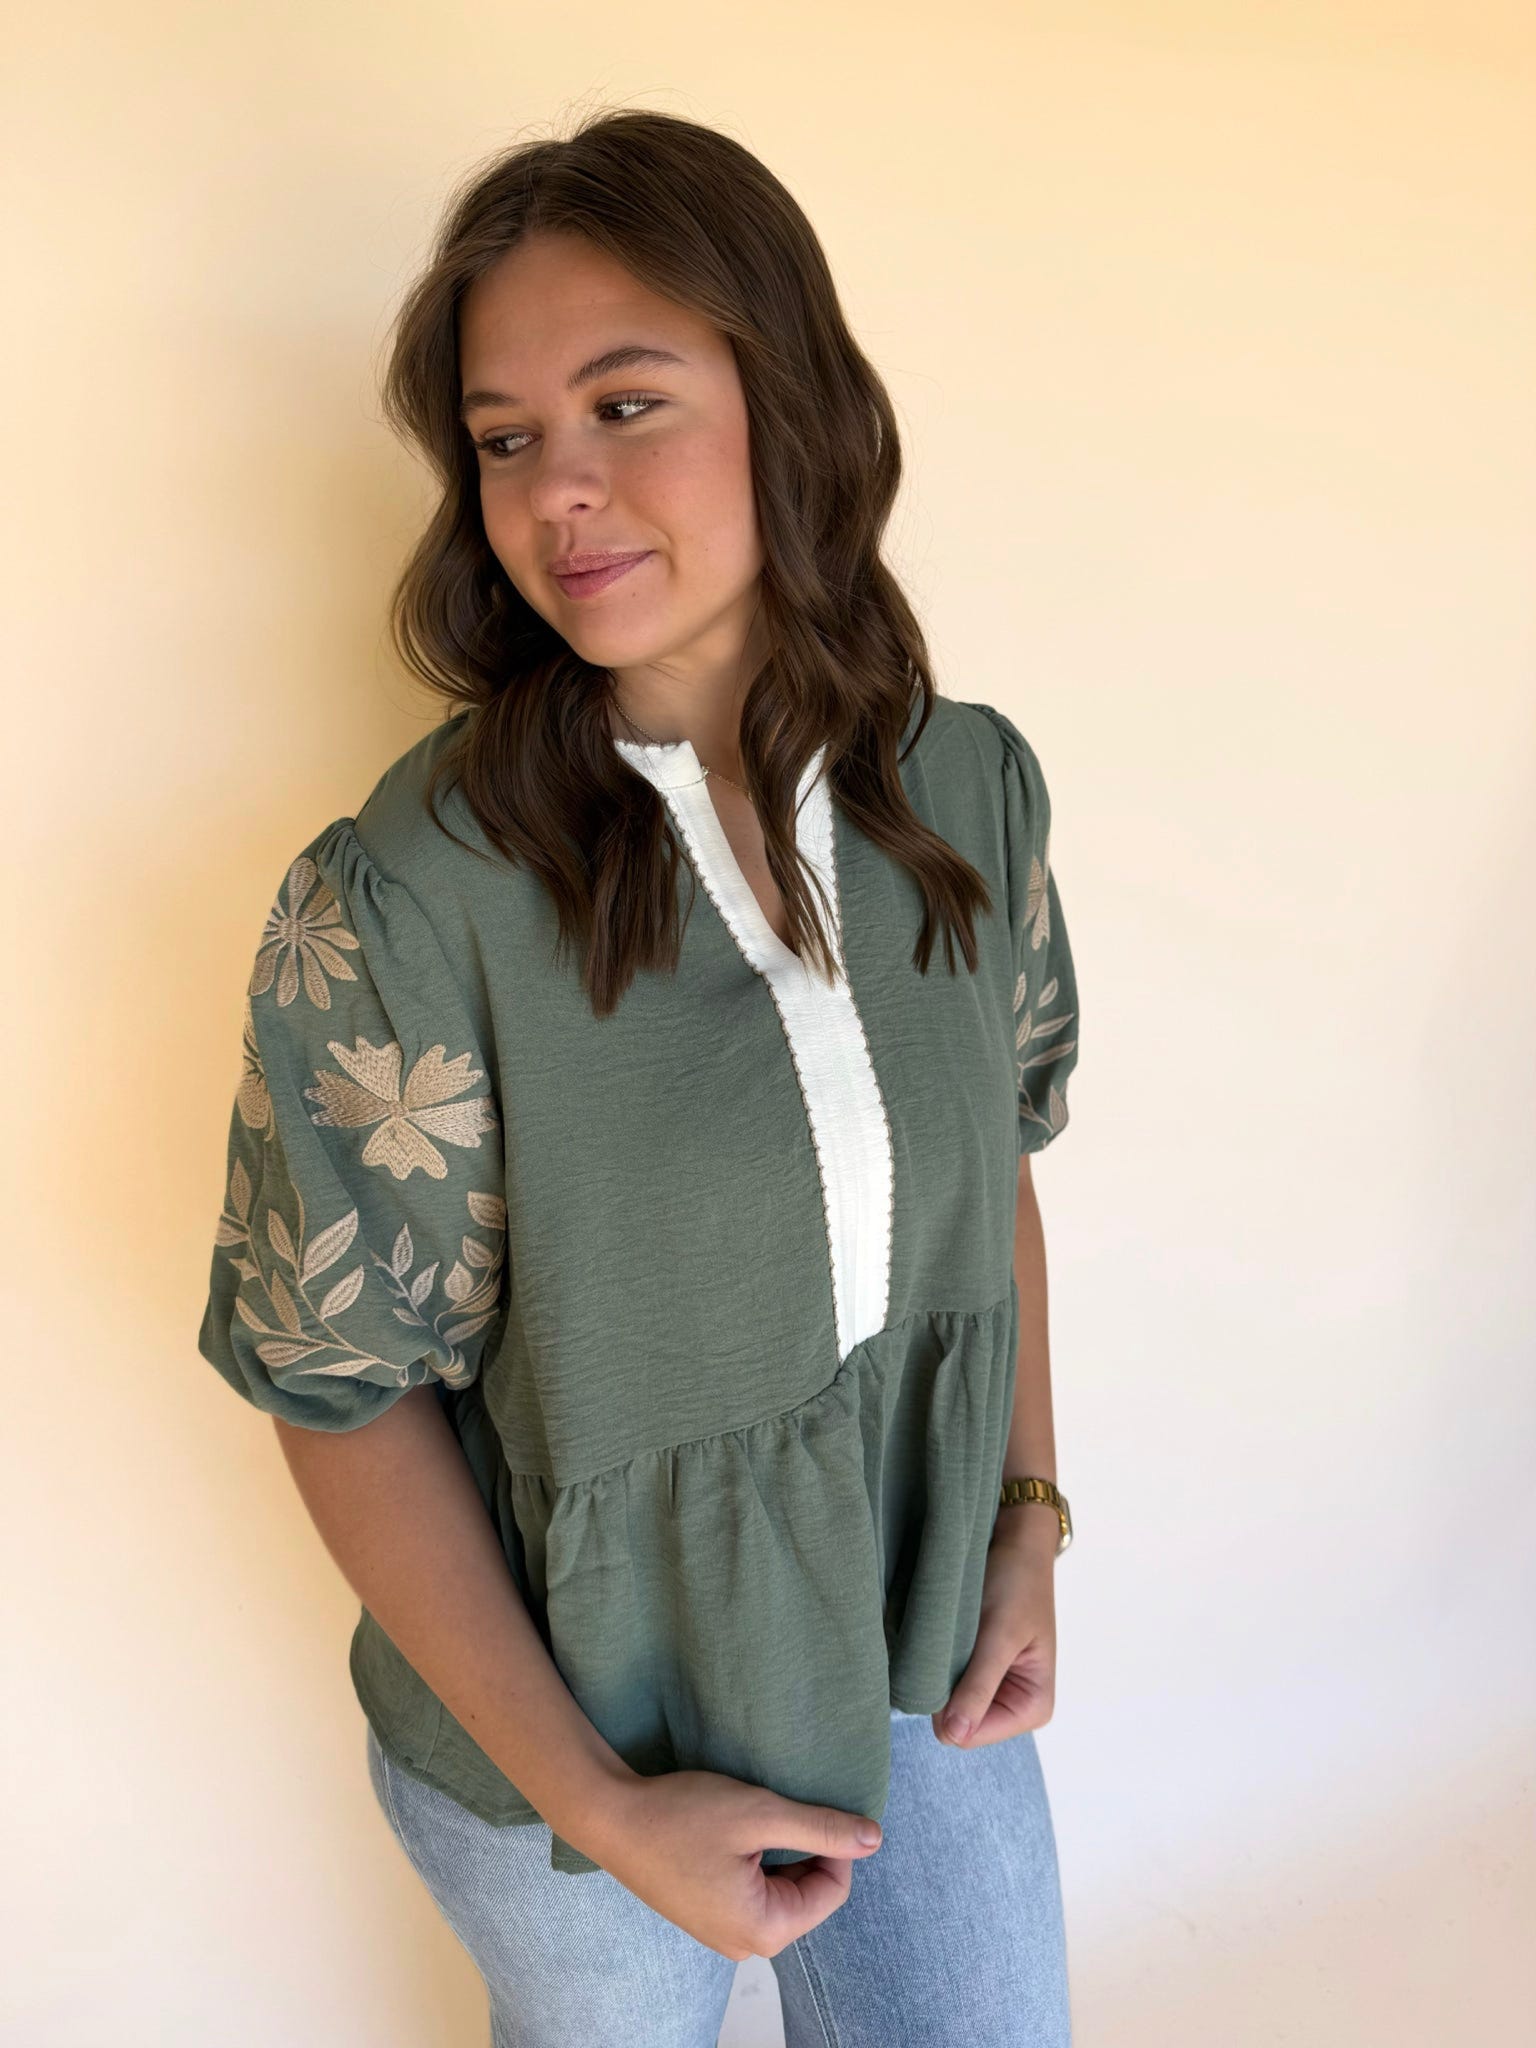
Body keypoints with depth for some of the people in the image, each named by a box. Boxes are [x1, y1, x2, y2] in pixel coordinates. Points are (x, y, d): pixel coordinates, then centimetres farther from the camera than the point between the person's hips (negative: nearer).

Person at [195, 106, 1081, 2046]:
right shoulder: (401, 902, -24)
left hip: (914, 1650, 4)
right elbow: (344, 1388, -17)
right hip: (570, 1716, -3)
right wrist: (596, 1805, -16)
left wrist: (1028, 1517, 0)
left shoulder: (971, 786, -9)